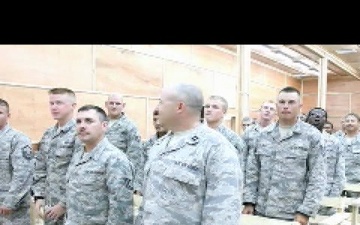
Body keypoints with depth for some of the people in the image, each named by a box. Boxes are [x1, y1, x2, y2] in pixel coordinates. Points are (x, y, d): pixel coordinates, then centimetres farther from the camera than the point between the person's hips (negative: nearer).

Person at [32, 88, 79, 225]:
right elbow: (40, 169, 13)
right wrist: (39, 196, 5)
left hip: (70, 208, -7)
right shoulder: (47, 134, 8)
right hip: (49, 206, 7)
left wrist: (64, 204, -16)